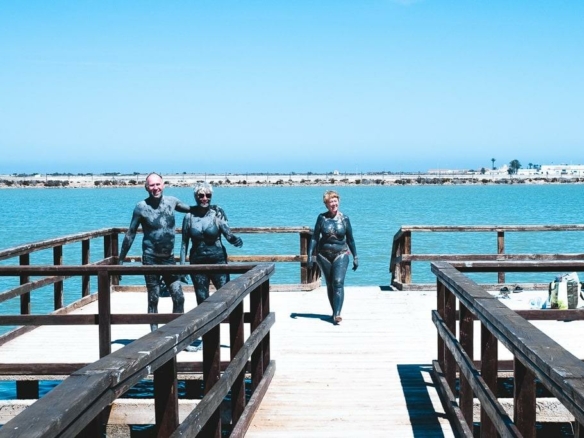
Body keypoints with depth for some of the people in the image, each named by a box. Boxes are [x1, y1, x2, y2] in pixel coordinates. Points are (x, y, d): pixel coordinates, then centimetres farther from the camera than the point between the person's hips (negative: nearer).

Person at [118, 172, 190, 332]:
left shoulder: (172, 201, 2)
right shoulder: (141, 207, -7)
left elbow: (190, 209, 23)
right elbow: (130, 234, -2)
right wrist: (121, 260, 0)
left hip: (169, 258, 3)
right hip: (151, 258, -3)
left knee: (179, 298, -1)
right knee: (153, 299, 4)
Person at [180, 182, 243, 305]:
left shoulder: (217, 212, -5)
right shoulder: (189, 215, -1)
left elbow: (228, 234, -9)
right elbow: (184, 243, 5)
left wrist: (235, 239, -32)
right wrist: (182, 266, 2)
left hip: (217, 260, -2)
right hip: (197, 262, 2)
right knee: (202, 299, 6)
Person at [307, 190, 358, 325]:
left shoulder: (344, 218, -1)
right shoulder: (322, 218, -2)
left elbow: (350, 239, 6)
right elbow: (314, 237, 1)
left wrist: (355, 257, 9)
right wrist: (310, 255, -6)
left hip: (341, 254, -1)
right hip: (324, 255, 2)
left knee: (338, 282, -16)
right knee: (329, 284, 9)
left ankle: (337, 314, -23)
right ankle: (334, 312, 22)